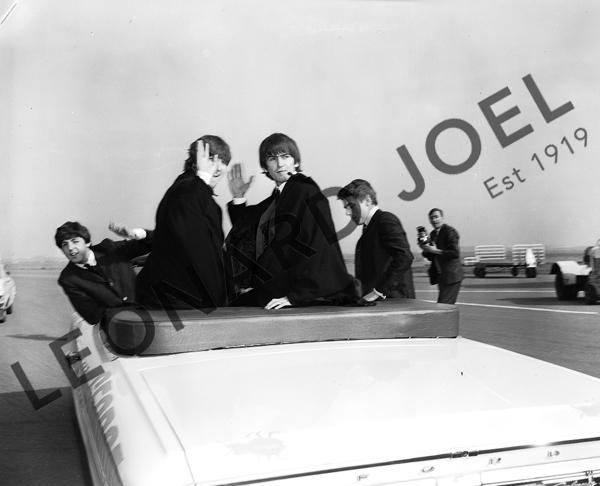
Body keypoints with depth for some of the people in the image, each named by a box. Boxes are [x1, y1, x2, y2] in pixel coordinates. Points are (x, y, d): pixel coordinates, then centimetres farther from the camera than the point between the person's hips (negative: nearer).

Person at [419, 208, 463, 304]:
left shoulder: (450, 231, -11)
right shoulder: (433, 234, 14)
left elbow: (455, 253, -20)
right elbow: (431, 257, 17)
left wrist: (436, 251, -21)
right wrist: (425, 249, -3)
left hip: (451, 276, -9)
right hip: (441, 276, 9)